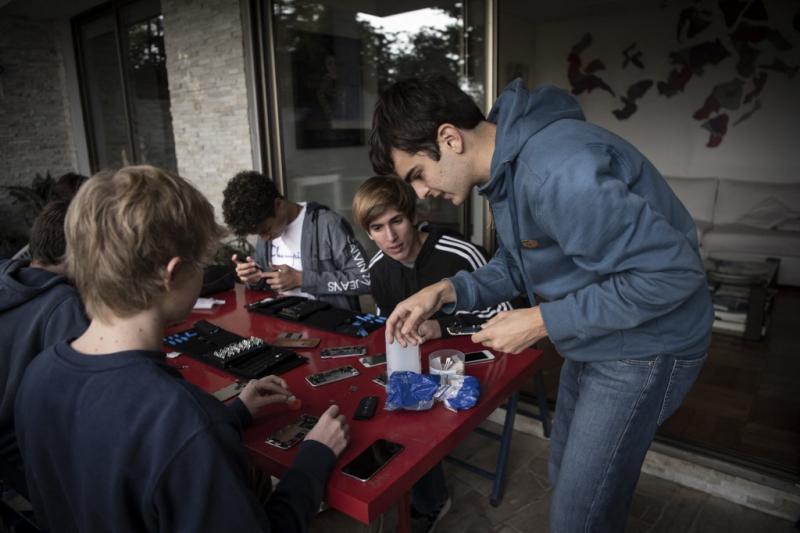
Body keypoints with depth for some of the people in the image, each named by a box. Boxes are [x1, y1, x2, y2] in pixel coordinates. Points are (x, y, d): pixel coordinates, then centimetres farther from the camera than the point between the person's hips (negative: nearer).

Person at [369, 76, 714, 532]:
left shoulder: (557, 171, -32)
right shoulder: (506, 167, 1)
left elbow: (671, 272, -29)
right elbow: (518, 265, 11)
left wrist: (541, 322, -24)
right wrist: (446, 291, -6)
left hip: (643, 349, -9)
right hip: (594, 343, 9)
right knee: (567, 479, 24)